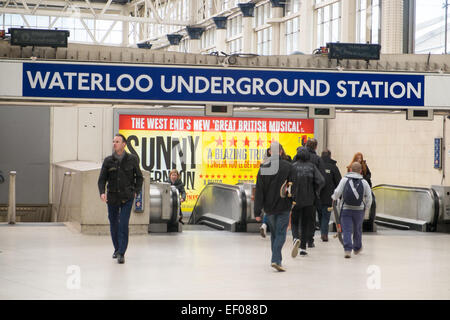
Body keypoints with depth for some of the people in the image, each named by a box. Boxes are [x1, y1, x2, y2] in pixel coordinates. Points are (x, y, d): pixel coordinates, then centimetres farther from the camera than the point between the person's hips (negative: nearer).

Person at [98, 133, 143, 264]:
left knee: (123, 225, -11)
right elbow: (102, 179, 1)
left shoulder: (132, 159, 0)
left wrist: (136, 191, 0)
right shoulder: (108, 160, 2)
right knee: (113, 224, 11)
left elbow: (139, 177, 11)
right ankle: (117, 249, 30)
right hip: (112, 198, 2)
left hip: (127, 198, -2)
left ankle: (121, 253, -9)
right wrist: (102, 192, -15)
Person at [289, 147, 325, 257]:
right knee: (306, 223, 12)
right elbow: (321, 181, -10)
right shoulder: (312, 167, -3)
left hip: (295, 199, -1)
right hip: (309, 200, 1)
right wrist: (315, 192, 4)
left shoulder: (293, 166, -7)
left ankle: (296, 238, -18)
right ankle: (303, 248, 11)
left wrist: (290, 193, 4)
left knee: (294, 222, 11)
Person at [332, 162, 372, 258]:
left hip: (346, 209, -2)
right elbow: (369, 197, 0)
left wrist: (334, 197, 14)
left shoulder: (344, 180, -4)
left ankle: (347, 249, -15)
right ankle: (357, 248, 36)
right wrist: (367, 207, 17)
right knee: (357, 230, 19)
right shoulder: (364, 182, 0)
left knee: (347, 230, -2)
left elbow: (337, 192, -8)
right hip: (359, 210, 2)